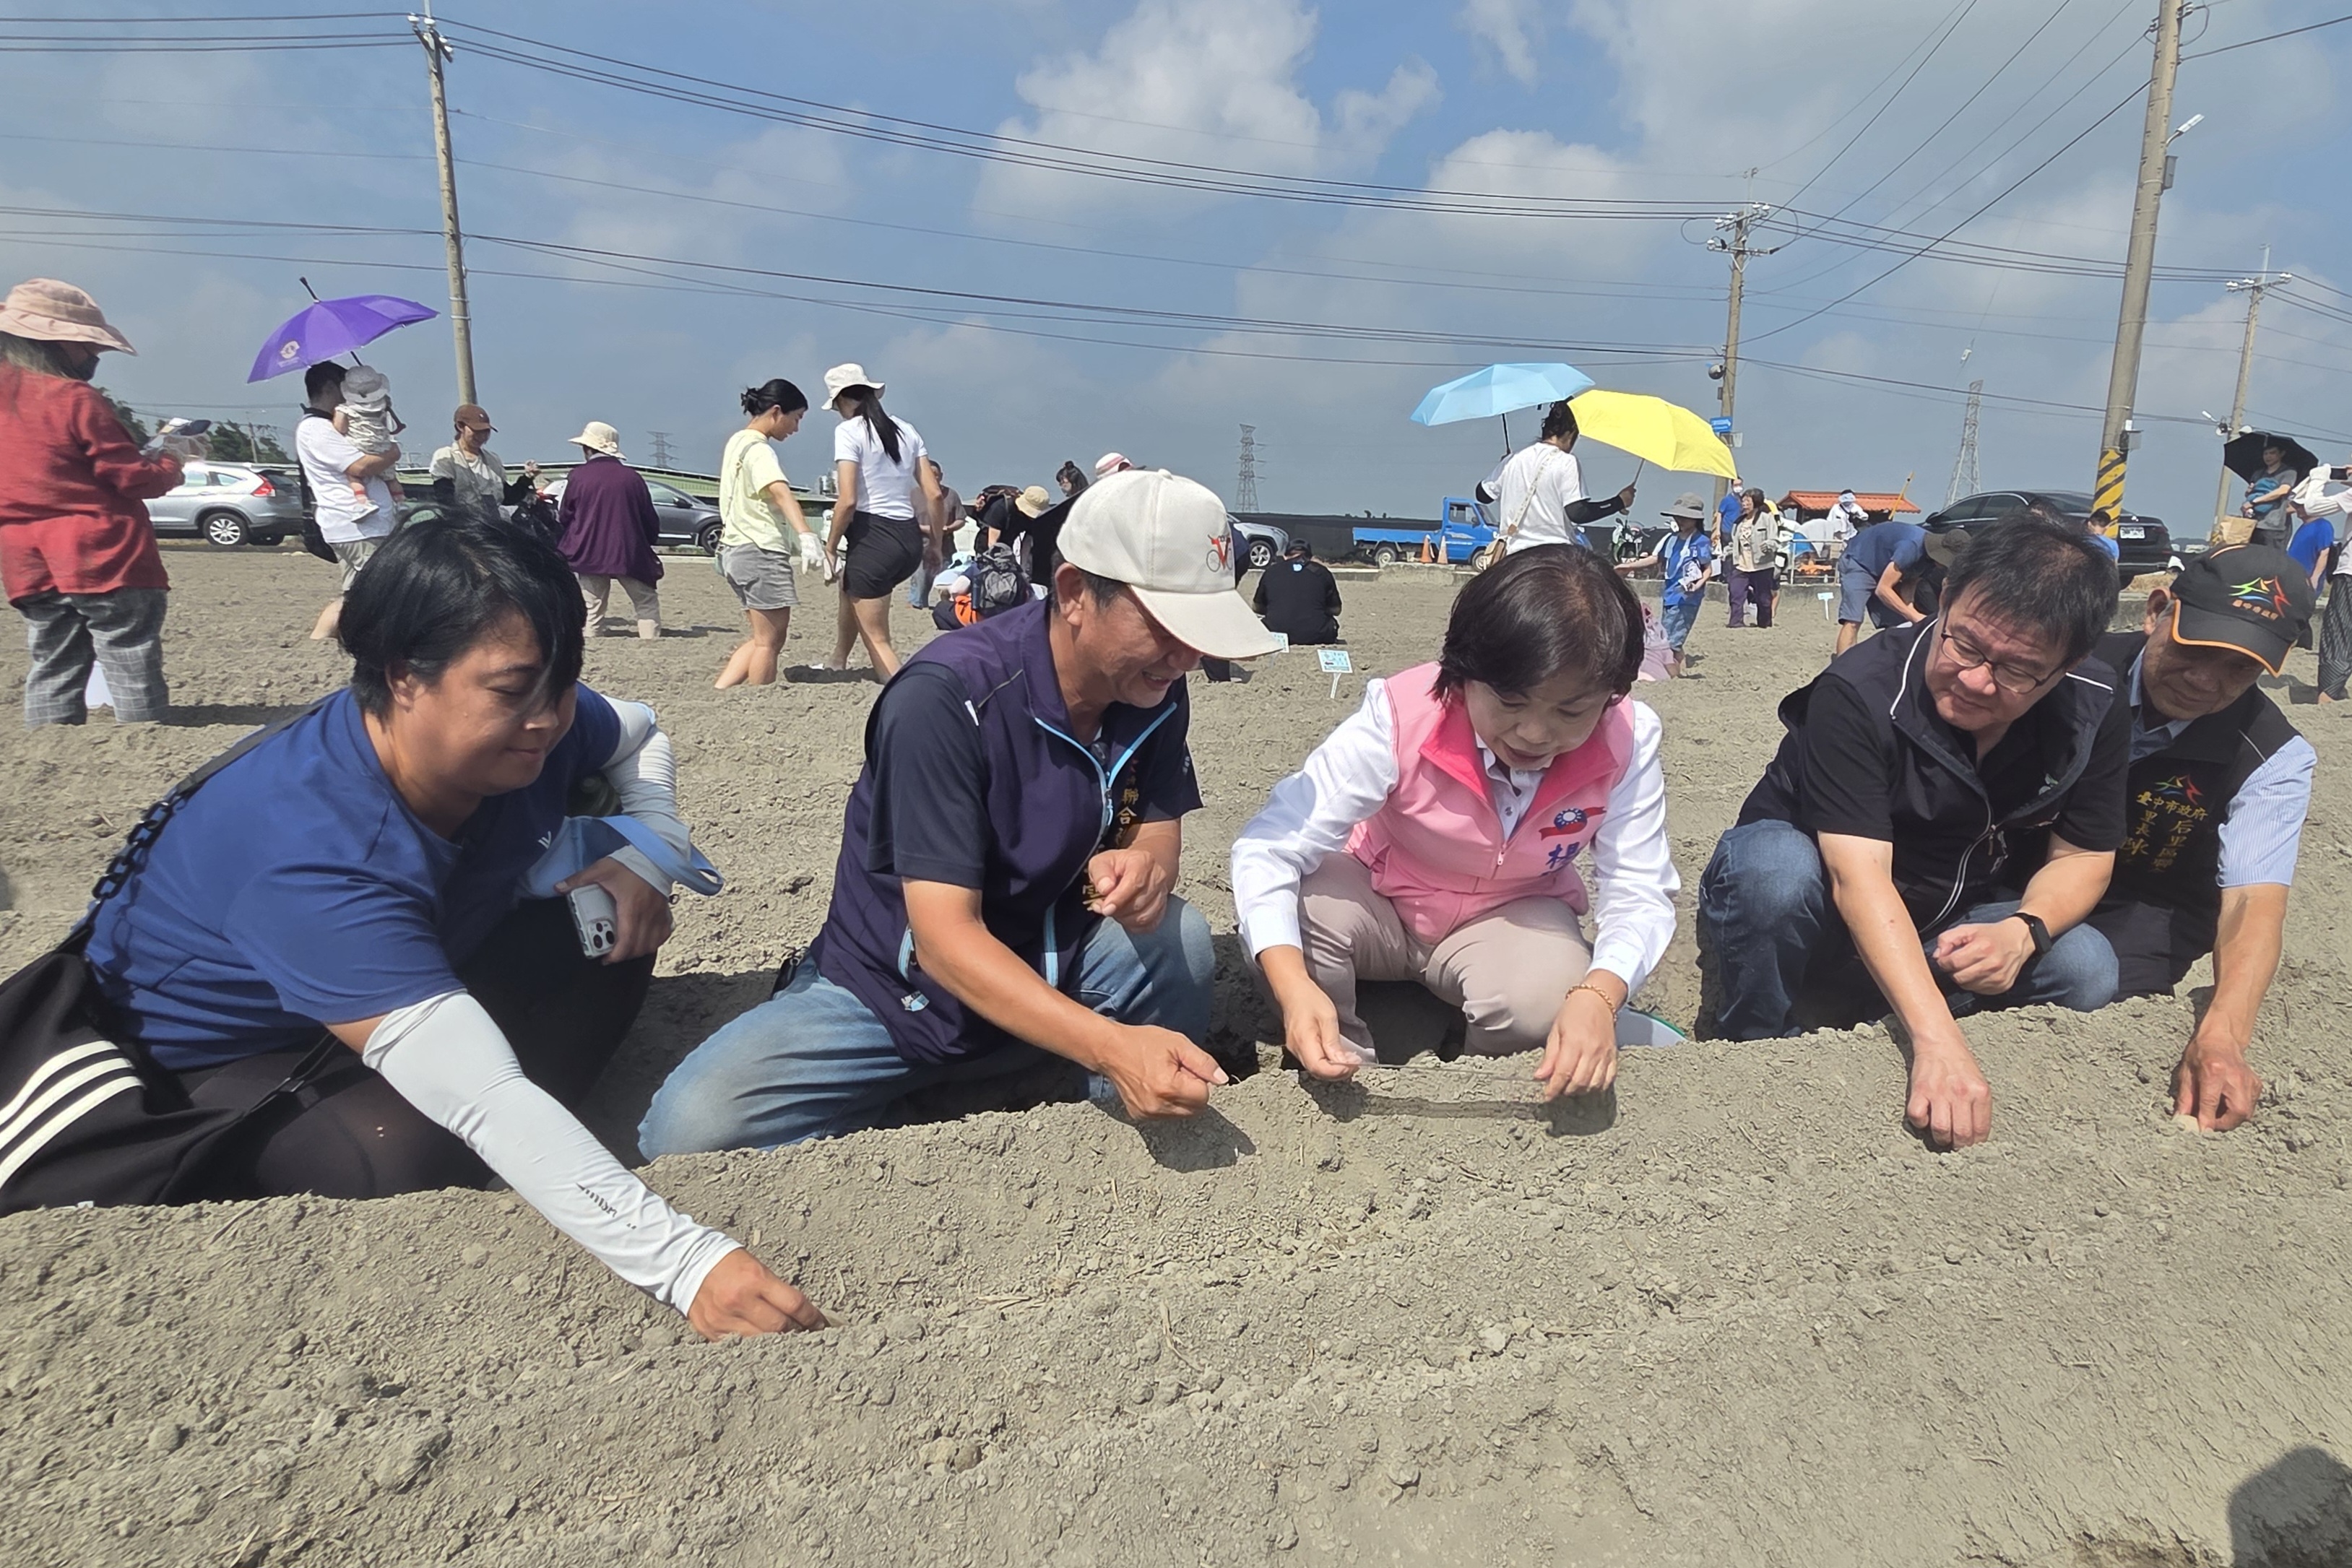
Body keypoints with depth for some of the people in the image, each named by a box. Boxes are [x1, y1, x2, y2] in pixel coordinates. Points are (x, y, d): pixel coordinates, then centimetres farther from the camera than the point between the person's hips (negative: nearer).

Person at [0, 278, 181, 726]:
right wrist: (172, 459, 9)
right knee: (132, 671, -3)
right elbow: (132, 478, -10)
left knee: (51, 670, 12)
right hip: (103, 559, -7)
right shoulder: (76, 399, -12)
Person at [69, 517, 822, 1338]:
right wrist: (685, 1263, -54)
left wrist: (649, 856, -17)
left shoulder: (527, 726, -20)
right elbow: (485, 1102, -48)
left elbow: (638, 734, 4)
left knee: (612, 923, -11)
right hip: (219, 1056, -6)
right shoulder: (310, 859, -41)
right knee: (411, 1155, -35)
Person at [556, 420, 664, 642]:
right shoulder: (632, 477, 1)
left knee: (592, 607, 8)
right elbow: (650, 519, 7)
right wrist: (647, 541, 24)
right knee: (646, 602, 8)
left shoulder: (578, 476, -1)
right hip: (630, 553, 0)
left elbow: (564, 517, 7)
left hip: (590, 554, 0)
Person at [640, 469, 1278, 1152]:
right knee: (692, 1129, -25)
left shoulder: (1155, 690, -7)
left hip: (1051, 972, 4)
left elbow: (1160, 832, 1)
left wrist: (1144, 864, -25)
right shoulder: (949, 696, -26)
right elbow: (943, 938, -30)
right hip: (895, 989, -4)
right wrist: (1110, 1044, -43)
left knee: (1179, 938, -25)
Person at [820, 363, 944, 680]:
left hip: (873, 538, -8)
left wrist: (831, 546, -3)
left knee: (876, 641, 0)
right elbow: (934, 494, 8)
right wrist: (936, 539, 20)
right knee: (849, 590, 36)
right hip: (910, 539, 8)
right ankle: (837, 665, 51)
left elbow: (848, 501, -16)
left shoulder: (848, 431, -8)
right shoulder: (905, 430, 10)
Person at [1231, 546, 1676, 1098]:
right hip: (1379, 903, 0)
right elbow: (1269, 847, -33)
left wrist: (1598, 995, -46)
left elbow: (1640, 892, -23)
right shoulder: (1402, 718, -31)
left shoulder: (1627, 742, -24)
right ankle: (1348, 1079, -4)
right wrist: (1294, 986, -49)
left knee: (1544, 999, -32)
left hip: (1510, 918, 1)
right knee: (1301, 910, -32)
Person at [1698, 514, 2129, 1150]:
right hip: (1826, 925, -5)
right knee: (1774, 864, -37)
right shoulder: (1858, 693, -29)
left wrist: (2024, 932, -24)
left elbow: (2084, 855, -1)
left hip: (1947, 935, 6)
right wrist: (1937, 1040, -47)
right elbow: (1858, 877, -37)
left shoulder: (2095, 713, -9)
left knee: (2085, 970, -19)